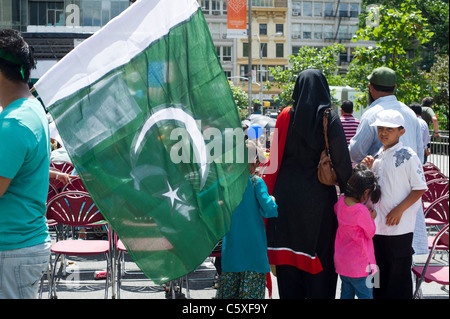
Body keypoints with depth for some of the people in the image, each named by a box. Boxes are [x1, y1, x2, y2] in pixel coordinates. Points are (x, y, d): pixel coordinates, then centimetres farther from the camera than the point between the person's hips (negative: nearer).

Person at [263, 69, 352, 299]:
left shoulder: (286, 116, 0)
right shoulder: (329, 118, -6)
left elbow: (275, 156, 3)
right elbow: (341, 159, -8)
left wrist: (270, 192, 11)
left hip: (287, 194, 2)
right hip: (318, 196, -2)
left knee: (288, 252, 10)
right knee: (319, 253, 7)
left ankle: (289, 293, 16)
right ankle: (319, 293, 11)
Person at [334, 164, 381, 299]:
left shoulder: (341, 201, -7)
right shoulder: (362, 211, -26)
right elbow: (370, 233, -11)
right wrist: (371, 218, 5)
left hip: (341, 262, 7)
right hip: (359, 265, -7)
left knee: (346, 294, 19)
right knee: (365, 295, 6)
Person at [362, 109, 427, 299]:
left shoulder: (408, 156, -11)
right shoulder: (378, 156, 10)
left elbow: (420, 188, -11)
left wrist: (400, 209, -18)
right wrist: (367, 169, 2)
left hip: (400, 226, -7)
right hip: (378, 224, 7)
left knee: (399, 271, 3)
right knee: (379, 271, 17)